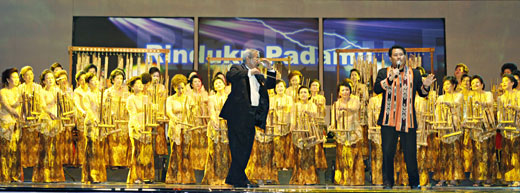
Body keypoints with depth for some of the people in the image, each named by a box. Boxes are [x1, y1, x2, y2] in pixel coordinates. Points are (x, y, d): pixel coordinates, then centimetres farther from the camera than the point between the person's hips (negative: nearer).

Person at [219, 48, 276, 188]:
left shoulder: (258, 75, 24)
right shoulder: (237, 69, 3)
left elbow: (270, 85, 24)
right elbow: (229, 76, -18)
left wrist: (270, 69, 13)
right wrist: (249, 72, -18)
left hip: (252, 115, 8)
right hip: (239, 114, -8)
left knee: (247, 148, 9)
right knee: (239, 147, -6)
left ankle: (233, 178, 16)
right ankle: (240, 180, -2)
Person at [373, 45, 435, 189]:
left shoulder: (414, 73, 12)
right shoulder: (383, 73, 7)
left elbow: (422, 93, 13)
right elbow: (376, 89, -8)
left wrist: (425, 86, -9)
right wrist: (390, 78, -20)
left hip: (408, 120, 1)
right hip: (388, 120, -1)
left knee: (411, 153, 3)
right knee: (388, 153, 0)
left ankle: (414, 182, 15)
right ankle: (387, 182, 11)